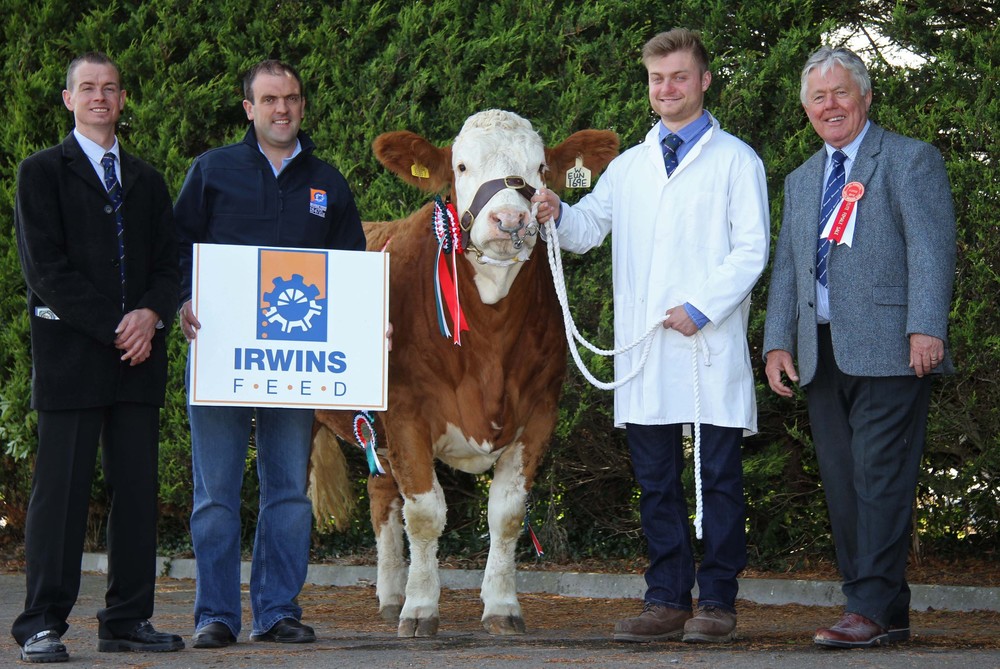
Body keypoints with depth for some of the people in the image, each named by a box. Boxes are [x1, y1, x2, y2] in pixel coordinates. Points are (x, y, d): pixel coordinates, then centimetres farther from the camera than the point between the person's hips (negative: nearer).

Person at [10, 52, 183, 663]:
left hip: (139, 353, 5)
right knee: (62, 487, -7)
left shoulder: (147, 181, 20)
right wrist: (111, 329, -12)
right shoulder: (42, 172, 5)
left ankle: (128, 621, 7)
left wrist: (151, 315, -7)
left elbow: (168, 263, 15)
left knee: (138, 488, 2)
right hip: (71, 352, -5)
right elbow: (46, 267, -5)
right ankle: (43, 625, -4)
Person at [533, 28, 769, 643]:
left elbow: (751, 250, -3)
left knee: (720, 478, -1)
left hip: (711, 346, -4)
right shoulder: (627, 167, 19)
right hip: (643, 351, 5)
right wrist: (557, 215, -6)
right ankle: (668, 601, 10)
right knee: (656, 481, 6)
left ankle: (718, 602, 3)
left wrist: (701, 308, -13)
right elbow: (588, 230, 17)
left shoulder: (735, 160, 4)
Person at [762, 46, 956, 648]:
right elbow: (786, 266, 21)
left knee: (881, 479, -10)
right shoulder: (801, 181, 23)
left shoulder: (911, 161, 2)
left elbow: (931, 248, -8)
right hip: (823, 356, 7)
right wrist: (777, 342, 9)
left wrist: (926, 328, -19)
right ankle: (889, 611, 7)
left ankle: (871, 609, -11)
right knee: (843, 485, 3)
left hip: (890, 350, -7)